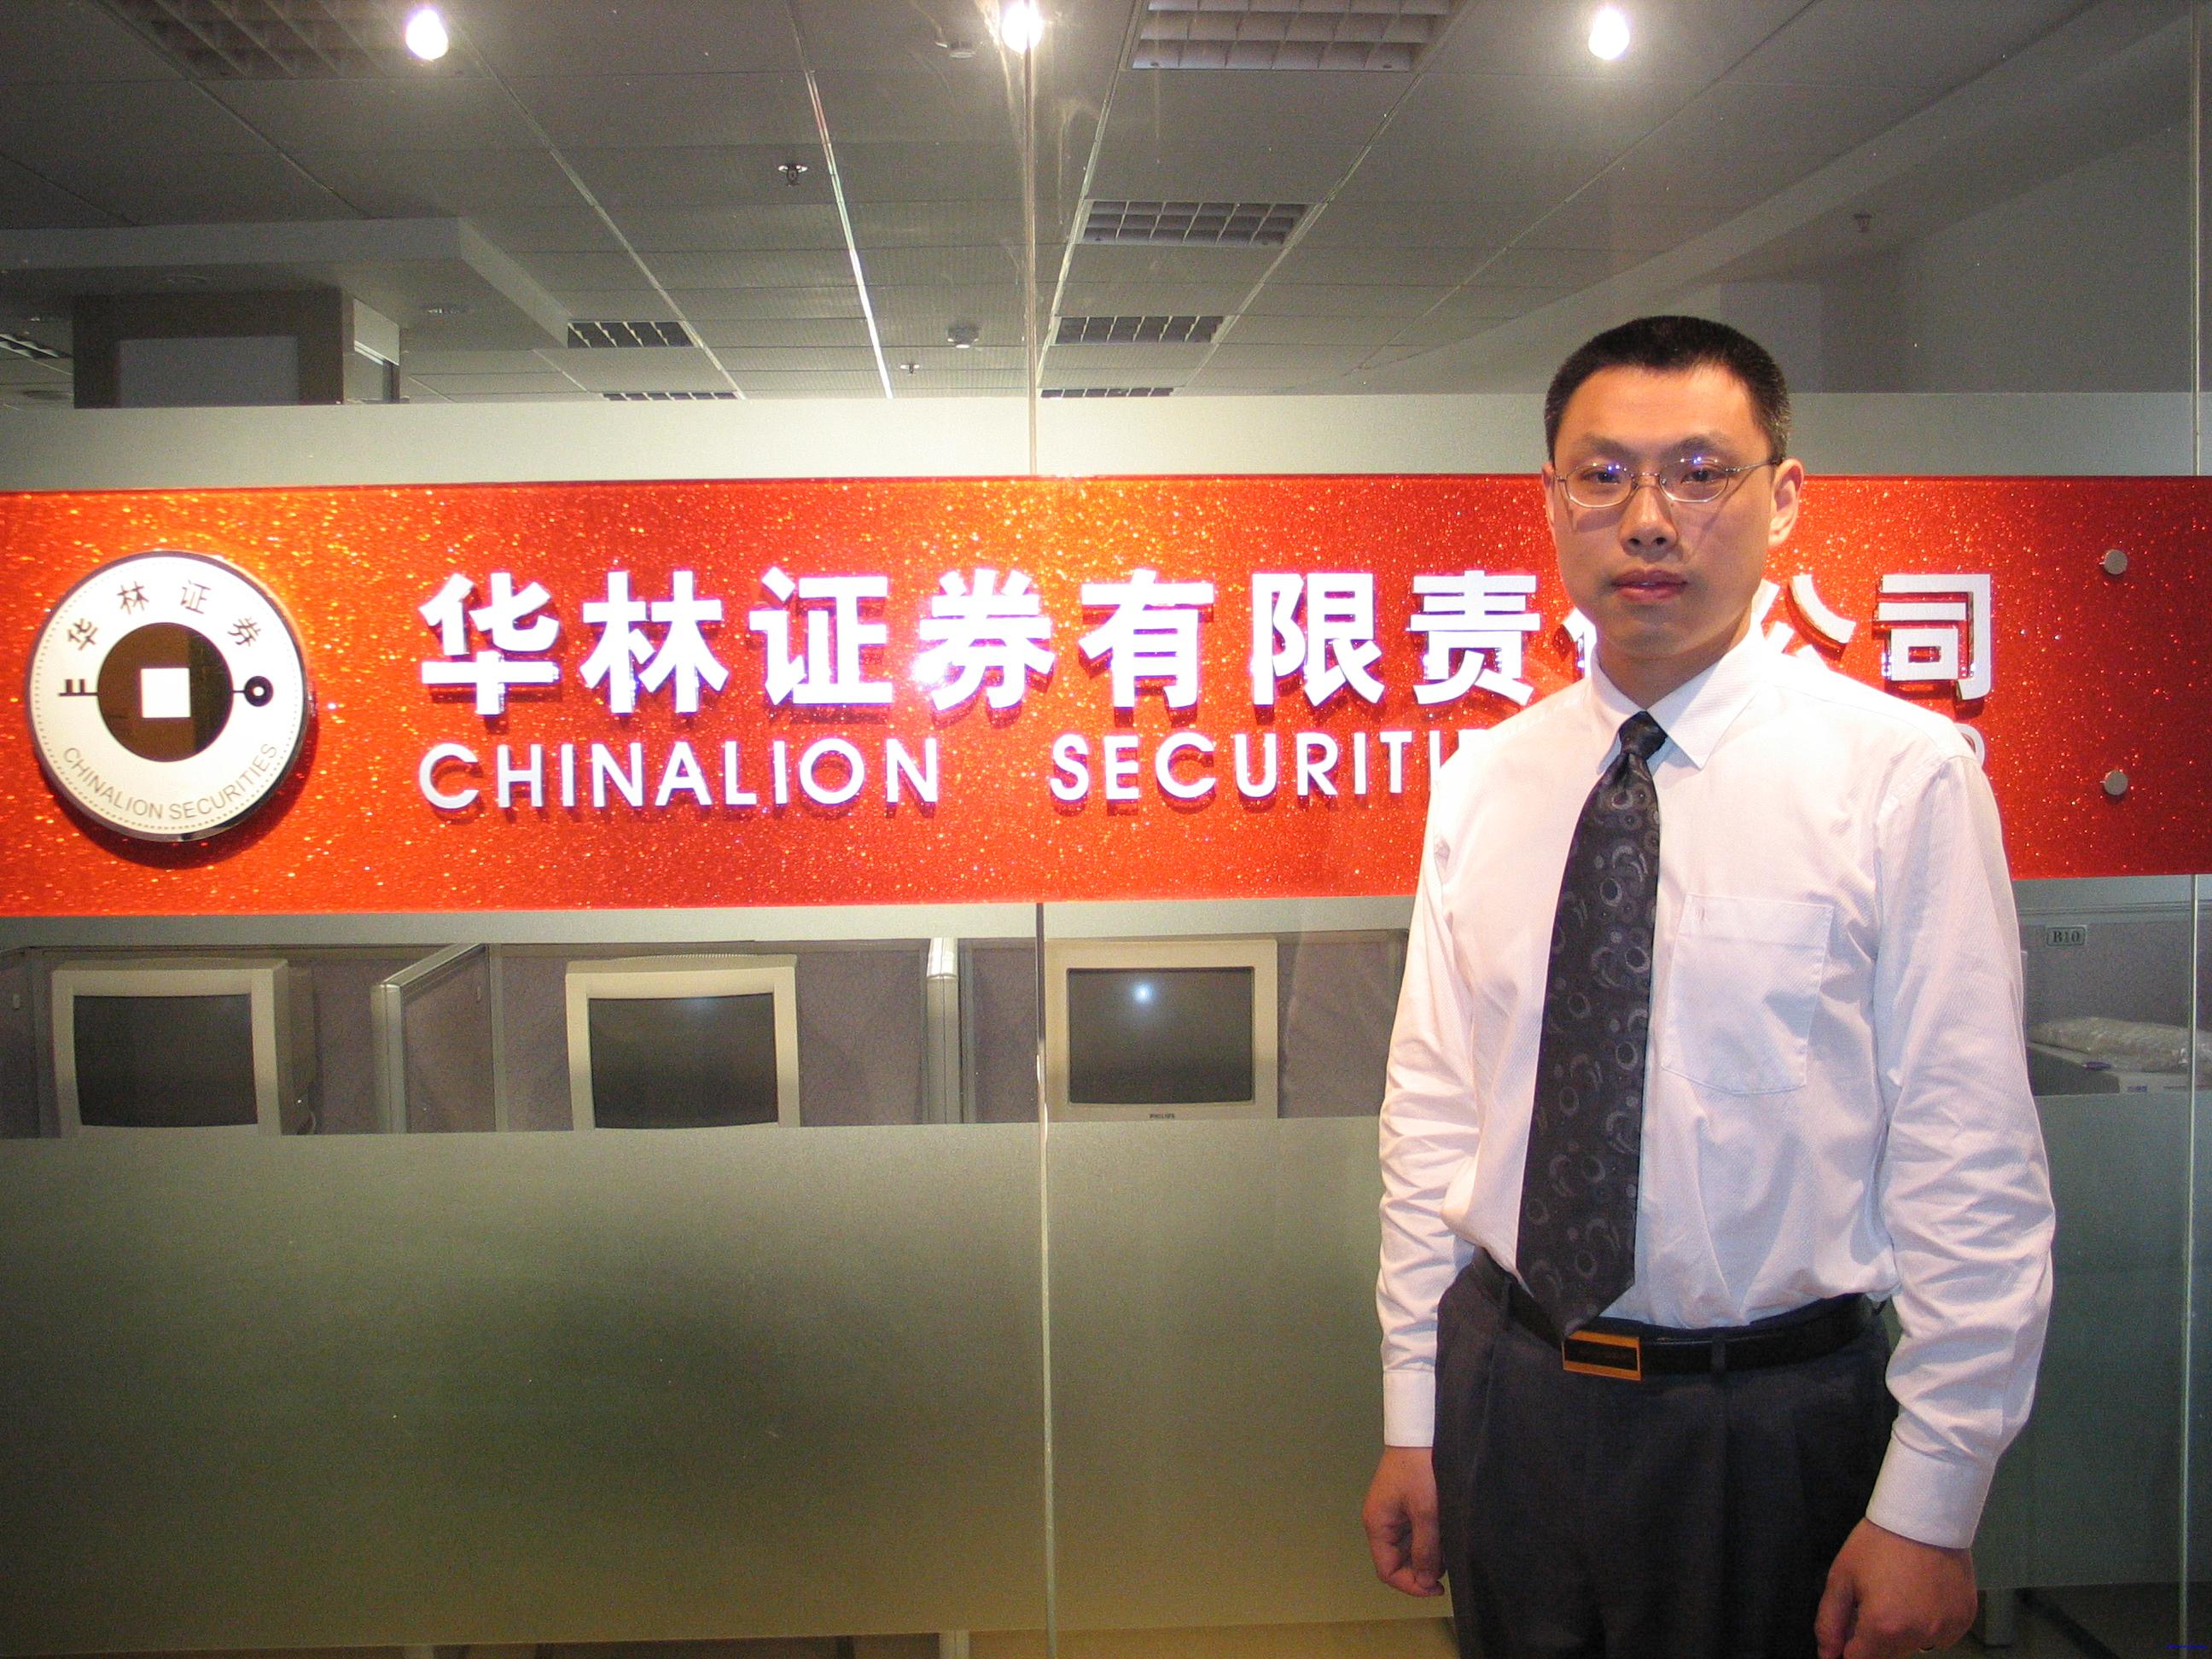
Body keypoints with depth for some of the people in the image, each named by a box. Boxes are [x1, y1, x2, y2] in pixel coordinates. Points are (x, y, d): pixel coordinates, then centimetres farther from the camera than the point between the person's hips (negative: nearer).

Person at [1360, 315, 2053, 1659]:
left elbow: (1973, 1170, -11)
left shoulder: (1902, 775, -11)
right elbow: (1433, 1115, 4)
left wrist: (1929, 1507, -11)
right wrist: (1414, 1423, 6)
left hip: (1771, 1427, -3)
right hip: (1506, 1388, 4)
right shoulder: (1484, 779, 2)